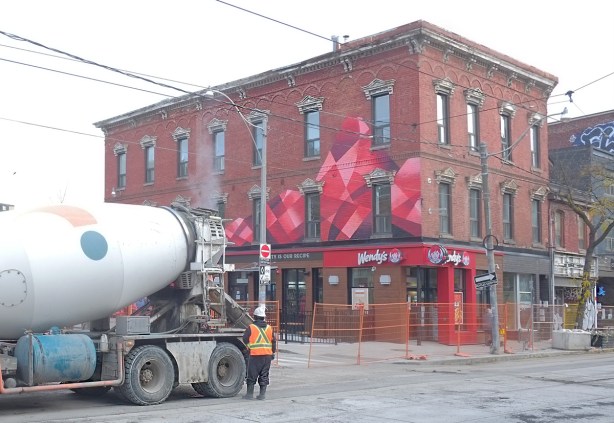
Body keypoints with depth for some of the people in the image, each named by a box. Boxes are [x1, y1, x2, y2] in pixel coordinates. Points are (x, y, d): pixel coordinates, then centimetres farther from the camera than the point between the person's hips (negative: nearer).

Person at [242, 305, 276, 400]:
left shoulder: (251, 328, -6)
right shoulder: (269, 328, 6)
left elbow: (245, 339, 2)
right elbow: (274, 342, 10)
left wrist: (249, 347, 21)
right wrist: (273, 352, 19)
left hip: (255, 355, -3)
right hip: (267, 355, 3)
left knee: (252, 375, 5)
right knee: (264, 375, 9)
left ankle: (250, 393, 8)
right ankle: (262, 394, 9)